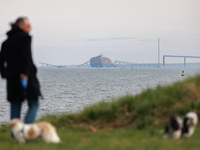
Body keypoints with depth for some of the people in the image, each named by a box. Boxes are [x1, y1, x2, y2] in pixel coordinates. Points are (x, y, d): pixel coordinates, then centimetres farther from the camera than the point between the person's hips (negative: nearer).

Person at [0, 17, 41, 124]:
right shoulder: (25, 37, -3)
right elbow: (26, 57, -15)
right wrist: (25, 73, -18)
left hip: (12, 79, 6)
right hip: (26, 77, -6)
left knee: (15, 108, 8)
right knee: (34, 105, 0)